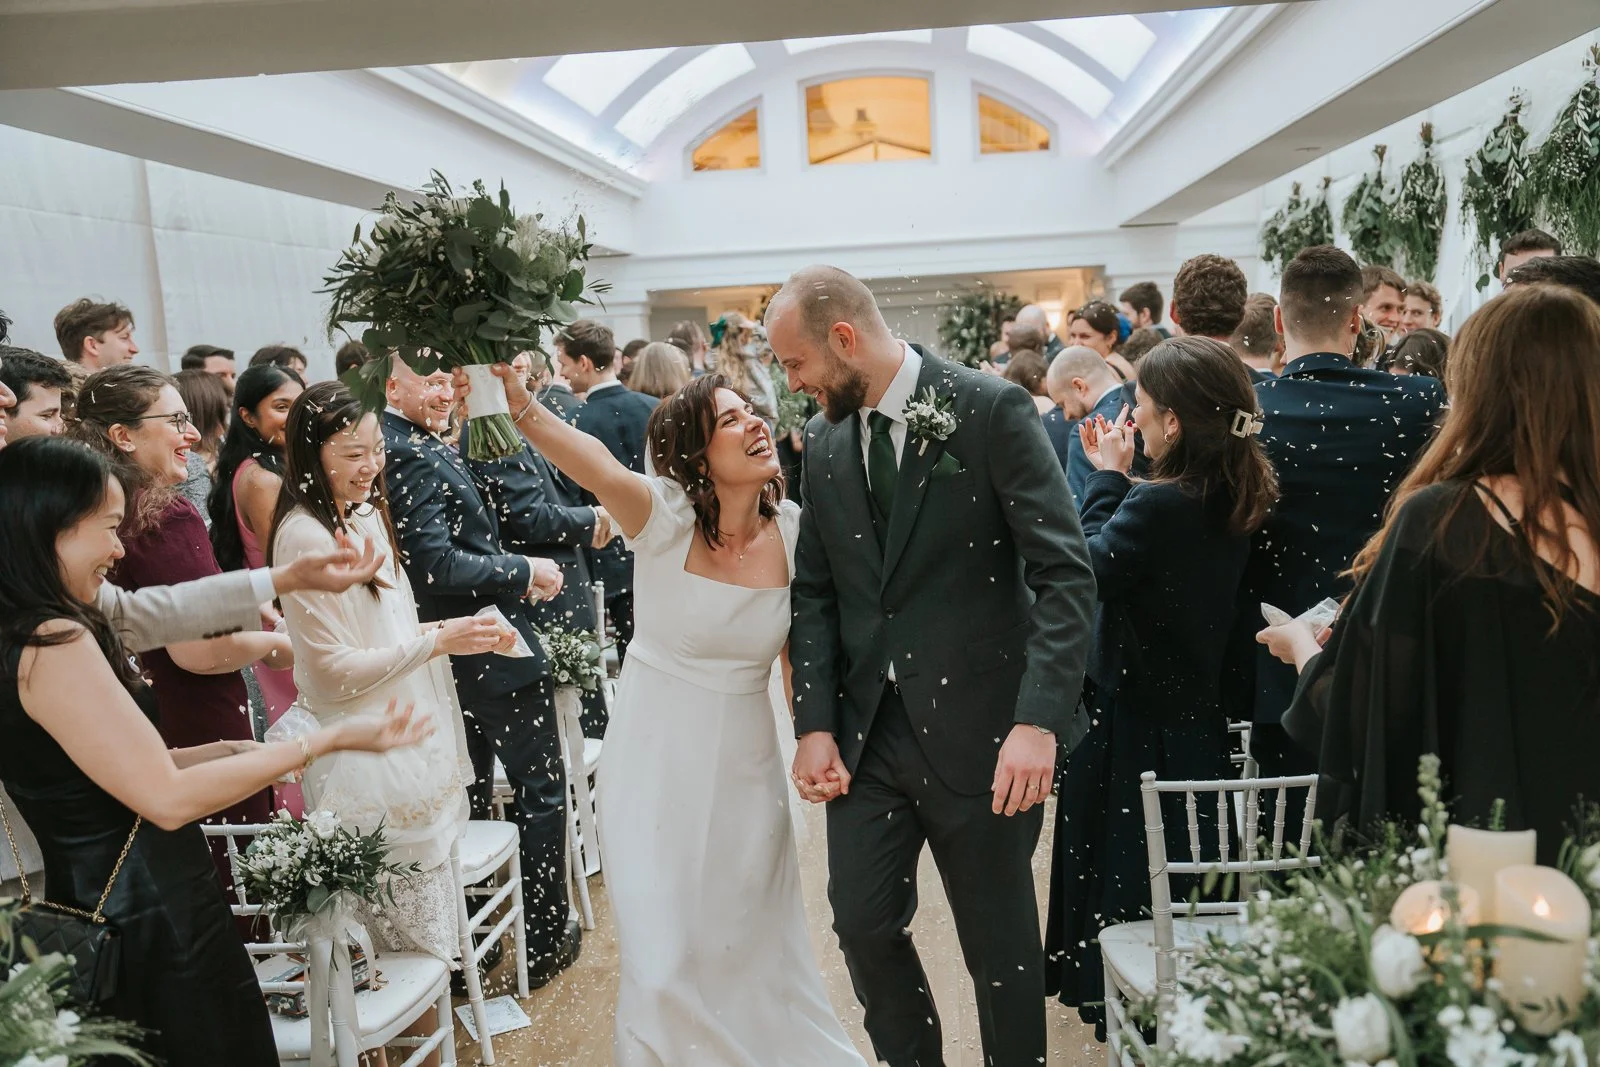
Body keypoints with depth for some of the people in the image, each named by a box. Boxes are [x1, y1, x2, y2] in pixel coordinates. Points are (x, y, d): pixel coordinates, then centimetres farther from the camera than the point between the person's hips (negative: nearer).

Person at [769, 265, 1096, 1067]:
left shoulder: (990, 409, -10)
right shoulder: (825, 444, 8)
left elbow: (1065, 573, -14)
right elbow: (816, 594, 10)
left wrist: (1039, 721, -22)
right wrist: (815, 725, -2)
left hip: (978, 730, -5)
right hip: (865, 733, 5)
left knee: (1000, 941, 10)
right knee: (862, 923, 12)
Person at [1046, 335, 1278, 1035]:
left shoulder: (1157, 504, -25)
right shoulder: (1241, 497, 0)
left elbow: (1090, 571, -13)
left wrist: (1108, 477, -7)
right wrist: (1120, 482, -1)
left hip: (1134, 725, -8)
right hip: (1203, 719, 8)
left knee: (1125, 884, 9)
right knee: (1191, 894, 22)